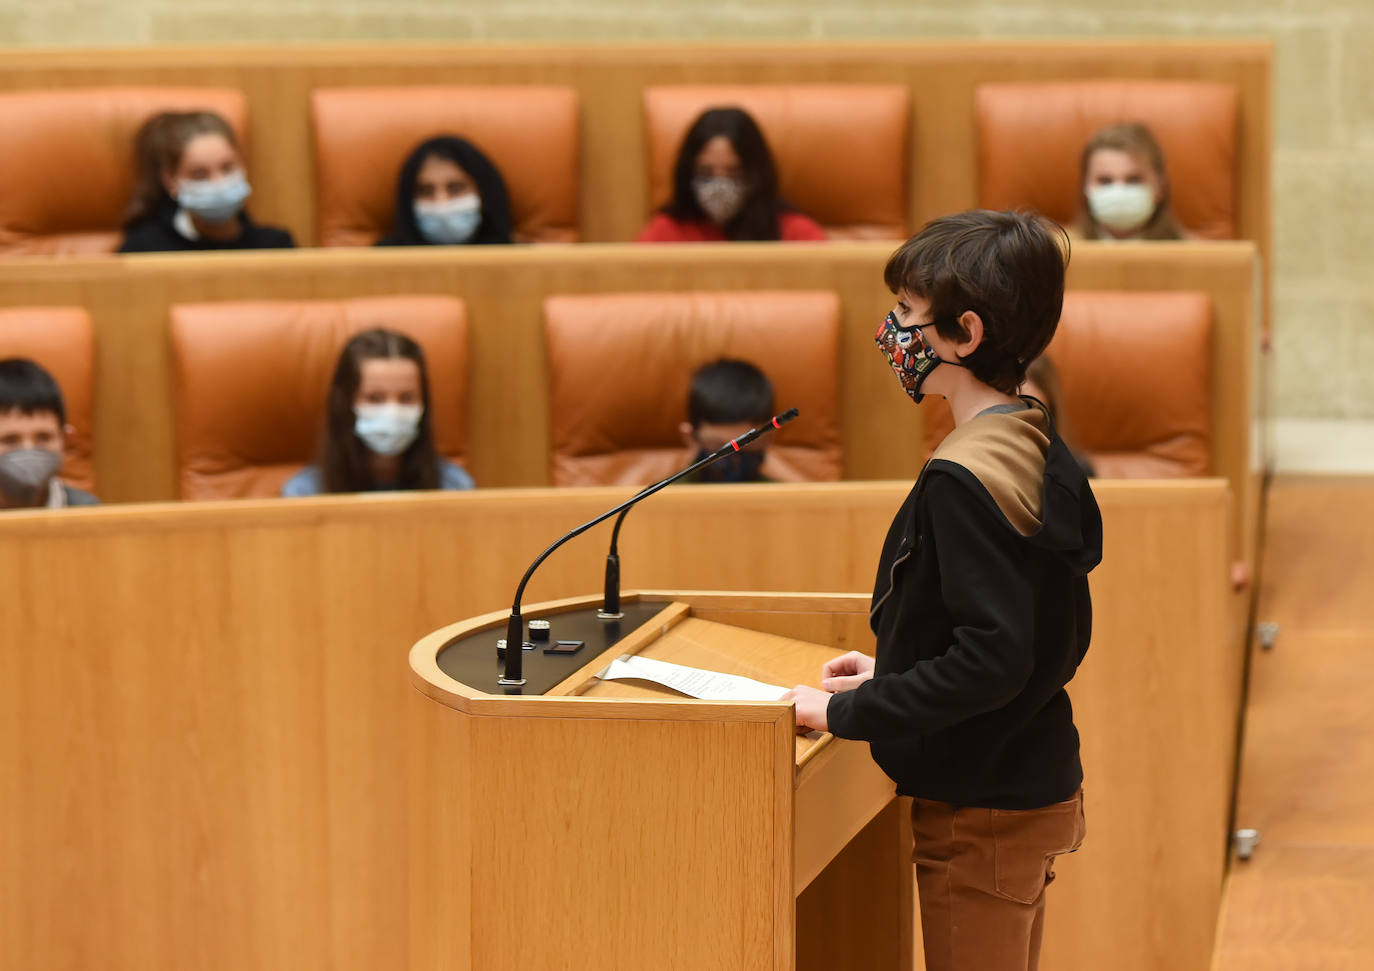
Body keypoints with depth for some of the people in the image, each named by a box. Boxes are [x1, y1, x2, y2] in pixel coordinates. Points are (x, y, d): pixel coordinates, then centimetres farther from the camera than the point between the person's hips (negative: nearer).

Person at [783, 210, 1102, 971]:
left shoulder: (962, 480, -23)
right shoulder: (1037, 452, 7)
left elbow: (991, 660, -27)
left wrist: (846, 712, -20)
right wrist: (892, 672, 15)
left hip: (981, 816, -10)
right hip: (1035, 787, 10)